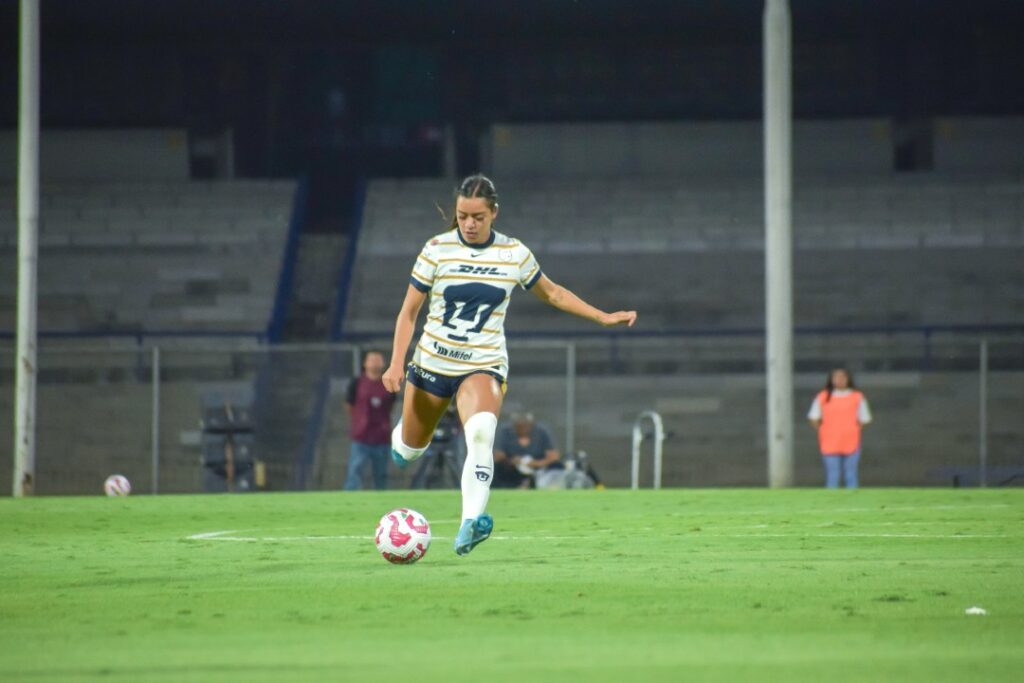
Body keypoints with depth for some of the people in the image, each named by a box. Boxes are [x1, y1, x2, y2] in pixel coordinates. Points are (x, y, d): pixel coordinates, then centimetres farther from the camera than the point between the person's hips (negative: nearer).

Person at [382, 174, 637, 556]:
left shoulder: (514, 254, -2)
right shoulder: (437, 250, -7)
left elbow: (551, 294, 15)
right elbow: (409, 312, -2)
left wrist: (603, 317, 10)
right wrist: (396, 363, -13)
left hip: (483, 366, -1)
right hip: (432, 363, 1)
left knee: (481, 431, -32)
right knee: (409, 450, 16)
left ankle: (470, 523, -43)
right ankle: (401, 438, 56)